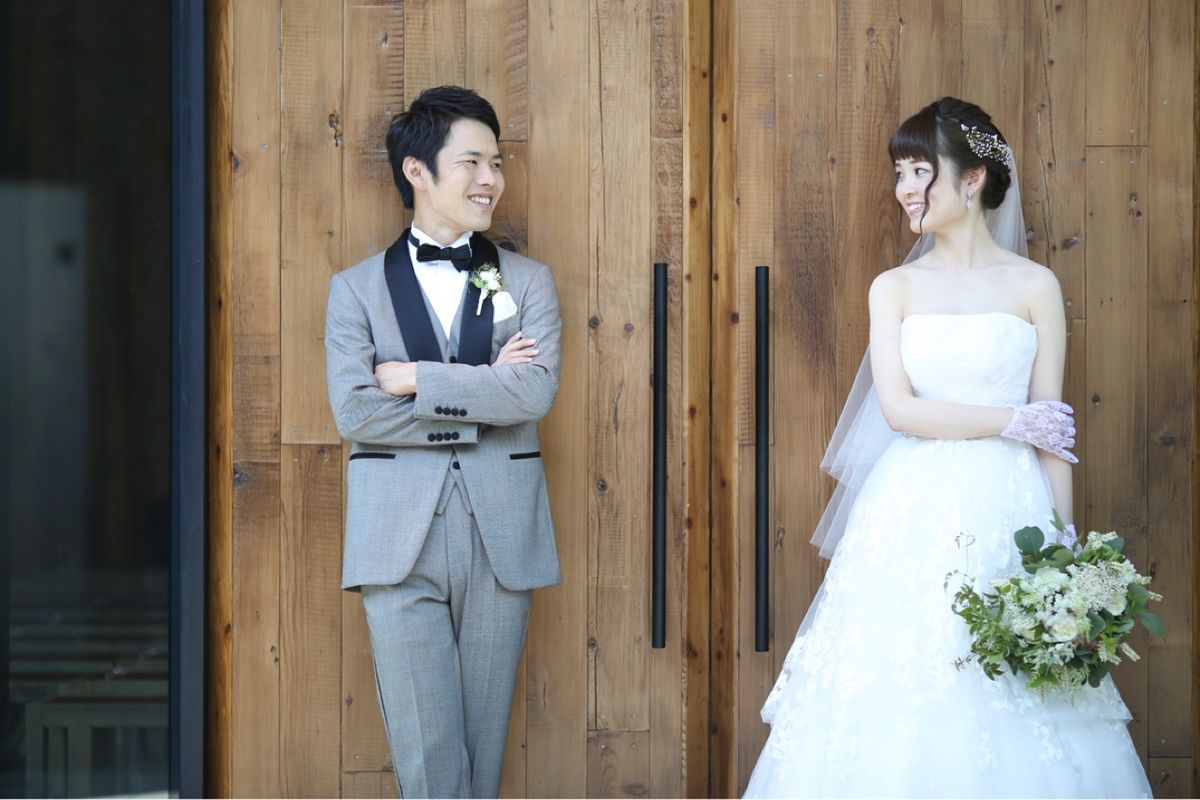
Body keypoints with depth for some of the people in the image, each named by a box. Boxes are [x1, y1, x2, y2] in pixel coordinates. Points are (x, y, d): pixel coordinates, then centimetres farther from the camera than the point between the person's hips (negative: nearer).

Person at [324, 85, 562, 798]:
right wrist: (481, 395, -9)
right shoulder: (358, 288, 7)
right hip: (401, 543, -1)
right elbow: (354, 411, -8)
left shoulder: (529, 282, 9)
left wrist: (414, 378, -10)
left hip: (501, 541, 1)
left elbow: (536, 392, -8)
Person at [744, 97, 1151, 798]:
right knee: (902, 694, 0)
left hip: (1007, 511, -1)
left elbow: (1052, 432, 3)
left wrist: (1064, 545, -2)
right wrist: (1016, 421, -8)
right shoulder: (895, 288, 7)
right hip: (915, 511, 1)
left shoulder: (1035, 286, 4)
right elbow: (898, 408, -4)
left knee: (1015, 711, -1)